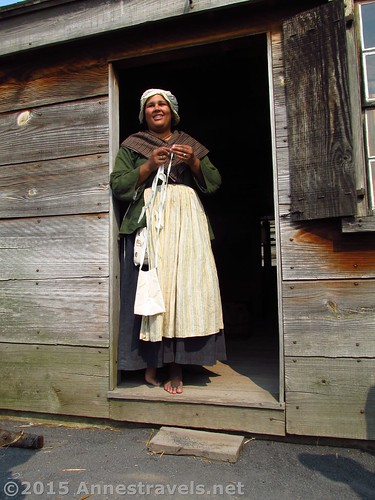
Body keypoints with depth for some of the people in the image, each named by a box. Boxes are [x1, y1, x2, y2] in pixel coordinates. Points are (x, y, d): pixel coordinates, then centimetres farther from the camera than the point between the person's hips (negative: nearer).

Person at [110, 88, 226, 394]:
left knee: (185, 285, -9)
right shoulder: (132, 145, 17)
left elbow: (215, 182, 16)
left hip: (187, 219, 2)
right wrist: (149, 165, -6)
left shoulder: (191, 144, 24)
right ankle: (150, 364, -1)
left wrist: (194, 162, -1)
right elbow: (118, 185, 5)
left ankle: (177, 367, -3)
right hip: (148, 218, -1)